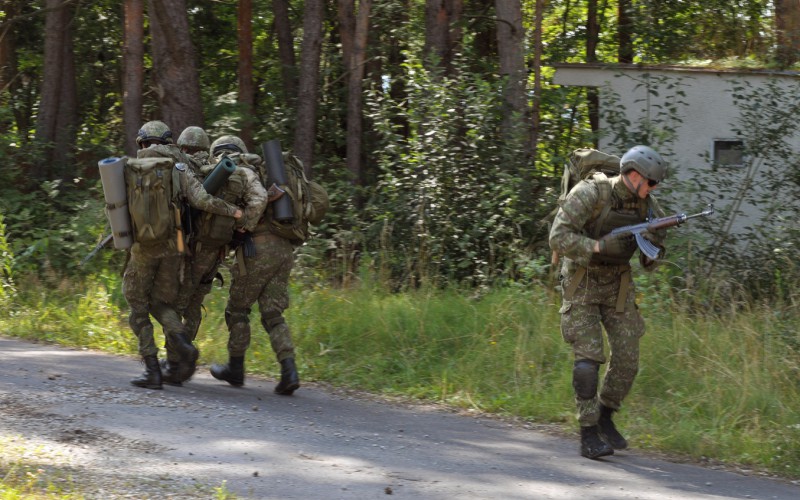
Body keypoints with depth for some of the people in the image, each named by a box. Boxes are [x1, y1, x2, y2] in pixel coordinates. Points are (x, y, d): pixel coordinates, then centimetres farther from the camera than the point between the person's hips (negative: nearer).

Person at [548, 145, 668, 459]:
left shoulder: (647, 206, -3)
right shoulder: (590, 194, -21)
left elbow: (650, 264, 3)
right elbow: (558, 238, -26)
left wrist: (655, 245, -19)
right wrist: (599, 247, -34)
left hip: (618, 285, 5)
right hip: (582, 283, -5)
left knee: (627, 359, -2)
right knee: (589, 358, -13)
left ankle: (605, 418, 21)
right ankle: (588, 436, -9)